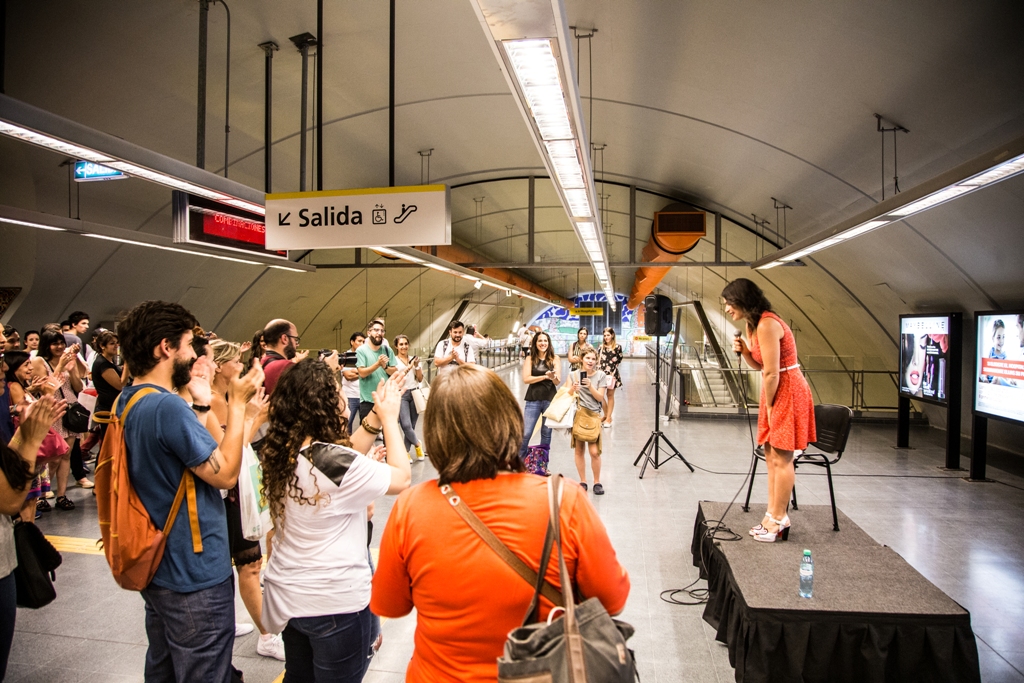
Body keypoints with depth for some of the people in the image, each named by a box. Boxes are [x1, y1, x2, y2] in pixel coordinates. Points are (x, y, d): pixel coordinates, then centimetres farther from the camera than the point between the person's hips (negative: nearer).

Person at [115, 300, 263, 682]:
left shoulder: (128, 402, 5)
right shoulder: (168, 407, -28)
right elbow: (226, 474, -22)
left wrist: (202, 403, 3)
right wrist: (237, 403, -18)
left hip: (157, 568, 10)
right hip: (196, 577, -10)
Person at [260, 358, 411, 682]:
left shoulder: (278, 454, -6)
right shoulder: (333, 462, -28)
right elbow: (401, 478, -16)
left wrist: (375, 416, 1)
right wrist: (389, 417, -7)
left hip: (286, 595, 7)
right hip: (335, 601, -7)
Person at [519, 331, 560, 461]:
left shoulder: (554, 359, 1)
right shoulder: (530, 359, 1)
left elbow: (558, 382, -5)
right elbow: (526, 379, -9)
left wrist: (553, 377, -28)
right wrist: (545, 376, -15)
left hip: (550, 400, 1)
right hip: (533, 400, -1)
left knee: (546, 434, 10)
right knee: (525, 434, -6)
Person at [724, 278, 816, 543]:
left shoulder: (767, 325, -21)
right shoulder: (752, 324, 9)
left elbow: (772, 373, -21)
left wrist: (769, 405, -9)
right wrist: (743, 350, -3)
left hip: (787, 392, -10)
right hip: (775, 393, 10)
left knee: (781, 458, -3)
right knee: (772, 457, 13)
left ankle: (778, 520, 5)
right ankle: (773, 515, 20)